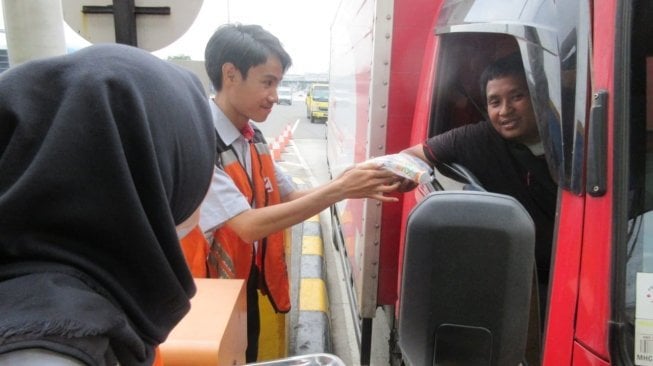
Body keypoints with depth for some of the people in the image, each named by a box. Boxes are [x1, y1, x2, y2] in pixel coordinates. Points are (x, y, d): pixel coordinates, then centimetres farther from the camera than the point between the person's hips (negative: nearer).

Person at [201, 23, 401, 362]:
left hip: (249, 285, 7)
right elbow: (250, 226, -31)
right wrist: (339, 189, -30)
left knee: (247, 358, 23)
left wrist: (346, 188, -12)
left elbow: (288, 198, 5)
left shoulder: (252, 137, 1)